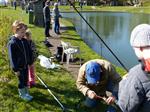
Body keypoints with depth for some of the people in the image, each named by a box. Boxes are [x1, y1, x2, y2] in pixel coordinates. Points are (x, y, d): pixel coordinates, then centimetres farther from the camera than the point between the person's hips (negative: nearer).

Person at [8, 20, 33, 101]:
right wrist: (15, 69, -18)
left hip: (25, 65, 6)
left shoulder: (24, 41, 1)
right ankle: (22, 94, 27)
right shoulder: (12, 43, -21)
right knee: (21, 81, 8)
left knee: (25, 80, 17)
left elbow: (29, 52, 12)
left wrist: (30, 62, 12)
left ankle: (26, 93, 34)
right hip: (19, 67, -6)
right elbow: (12, 58, -19)